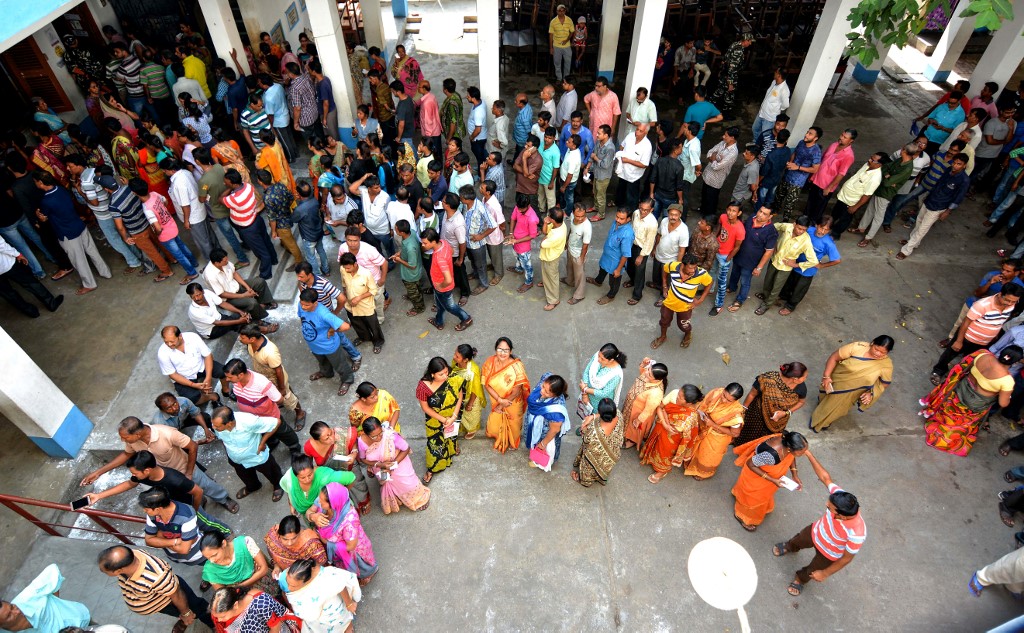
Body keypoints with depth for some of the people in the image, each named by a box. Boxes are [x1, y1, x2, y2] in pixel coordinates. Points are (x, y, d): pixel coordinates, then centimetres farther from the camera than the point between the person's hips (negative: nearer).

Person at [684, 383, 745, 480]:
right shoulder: (716, 392, -27)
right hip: (704, 428, 4)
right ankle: (693, 465, 63)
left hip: (717, 437, -4)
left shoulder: (736, 412, -39)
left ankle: (704, 472, 58)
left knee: (708, 457, 24)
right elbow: (703, 404, -6)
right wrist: (700, 412, -23)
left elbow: (735, 433, -24)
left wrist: (713, 425, -30)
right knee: (697, 447, 30)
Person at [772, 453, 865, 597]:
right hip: (816, 532, 4)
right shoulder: (840, 496, -38)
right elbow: (825, 477, -21)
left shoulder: (856, 533, -46)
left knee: (812, 571, 25)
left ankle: (800, 579, 60)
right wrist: (808, 454, -20)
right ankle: (789, 547, 70)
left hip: (830, 553, -4)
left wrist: (825, 574, -15)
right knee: (798, 540, 34)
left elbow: (846, 558, -28)